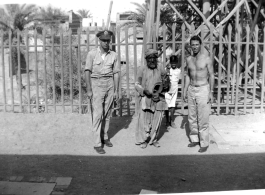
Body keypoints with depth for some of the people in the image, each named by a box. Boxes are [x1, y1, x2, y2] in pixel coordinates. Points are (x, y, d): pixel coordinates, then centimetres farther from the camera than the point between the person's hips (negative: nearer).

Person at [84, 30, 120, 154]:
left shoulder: (113, 55, 4)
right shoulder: (92, 54, -4)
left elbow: (116, 73, 5)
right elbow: (87, 72, -5)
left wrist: (116, 91, 2)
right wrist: (89, 90, -10)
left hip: (110, 84, 3)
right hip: (96, 84, -3)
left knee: (107, 113, 10)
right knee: (97, 114, -6)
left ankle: (104, 136, 27)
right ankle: (97, 143, -2)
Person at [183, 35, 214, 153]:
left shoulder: (206, 59, -7)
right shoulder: (188, 59, 7)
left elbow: (211, 76, -4)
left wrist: (211, 92, -10)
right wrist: (185, 90, 10)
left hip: (203, 89, -5)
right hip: (191, 90, 5)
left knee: (203, 119, -4)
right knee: (192, 118, 10)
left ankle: (204, 143, 6)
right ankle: (194, 139, 24)